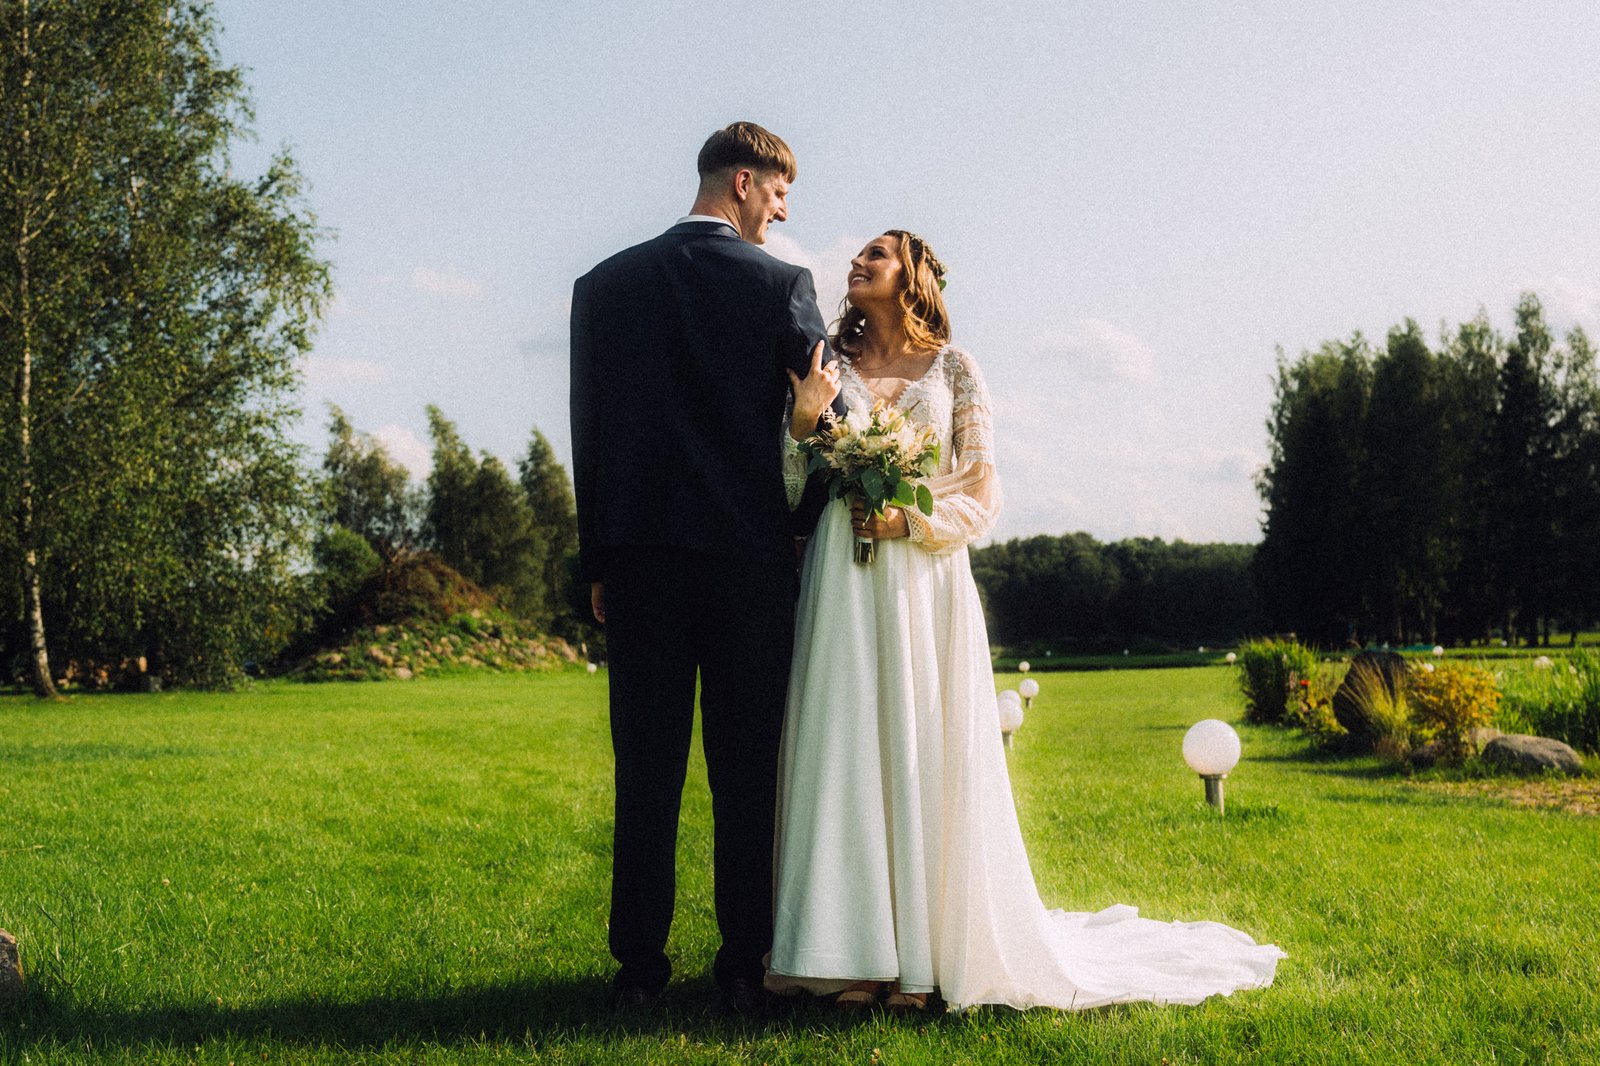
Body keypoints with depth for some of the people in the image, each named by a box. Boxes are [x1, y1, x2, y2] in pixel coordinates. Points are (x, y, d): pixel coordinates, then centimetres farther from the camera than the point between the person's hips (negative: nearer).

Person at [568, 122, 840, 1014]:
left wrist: (598, 563, 10)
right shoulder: (782, 284, -2)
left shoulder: (605, 285, 7)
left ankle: (640, 964, 9)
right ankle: (745, 962, 8)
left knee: (647, 766, 6)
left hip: (638, 552, 2)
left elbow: (587, 431, 6)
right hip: (750, 550, -2)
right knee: (747, 766, 5)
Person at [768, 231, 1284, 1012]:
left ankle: (926, 953, 4)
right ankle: (860, 953, 1)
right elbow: (795, 493, 8)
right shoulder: (827, 369, 15)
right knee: (847, 749, -3)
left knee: (928, 754, -3)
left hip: (926, 578, -1)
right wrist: (804, 421, -8)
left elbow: (984, 495, 4)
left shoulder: (952, 368, 10)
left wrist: (913, 520, -11)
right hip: (843, 580, 2)